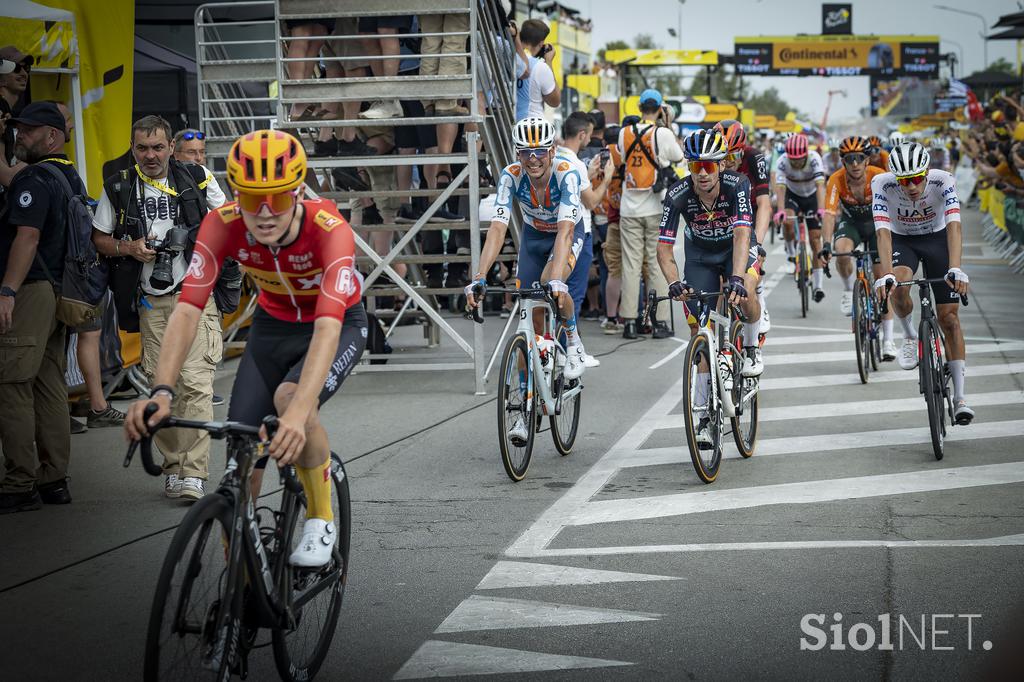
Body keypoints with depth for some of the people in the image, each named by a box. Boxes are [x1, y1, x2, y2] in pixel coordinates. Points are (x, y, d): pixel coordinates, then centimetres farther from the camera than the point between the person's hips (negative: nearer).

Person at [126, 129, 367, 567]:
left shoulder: (329, 229, -36)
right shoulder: (223, 225, -27)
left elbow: (328, 328, -47)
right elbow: (188, 309, -33)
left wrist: (298, 412, -61)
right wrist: (162, 392, -48)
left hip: (340, 326, -3)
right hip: (272, 326, 4)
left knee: (290, 399, -34)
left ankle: (321, 521, -11)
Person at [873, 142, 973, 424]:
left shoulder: (942, 181, -29)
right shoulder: (883, 185, -28)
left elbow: (953, 226, -38)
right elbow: (883, 232, -35)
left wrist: (955, 269, -52)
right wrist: (886, 275, -48)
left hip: (937, 239, 0)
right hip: (902, 241, 0)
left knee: (949, 316, -6)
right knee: (898, 288, -33)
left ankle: (959, 396, -2)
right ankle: (910, 336, -1)